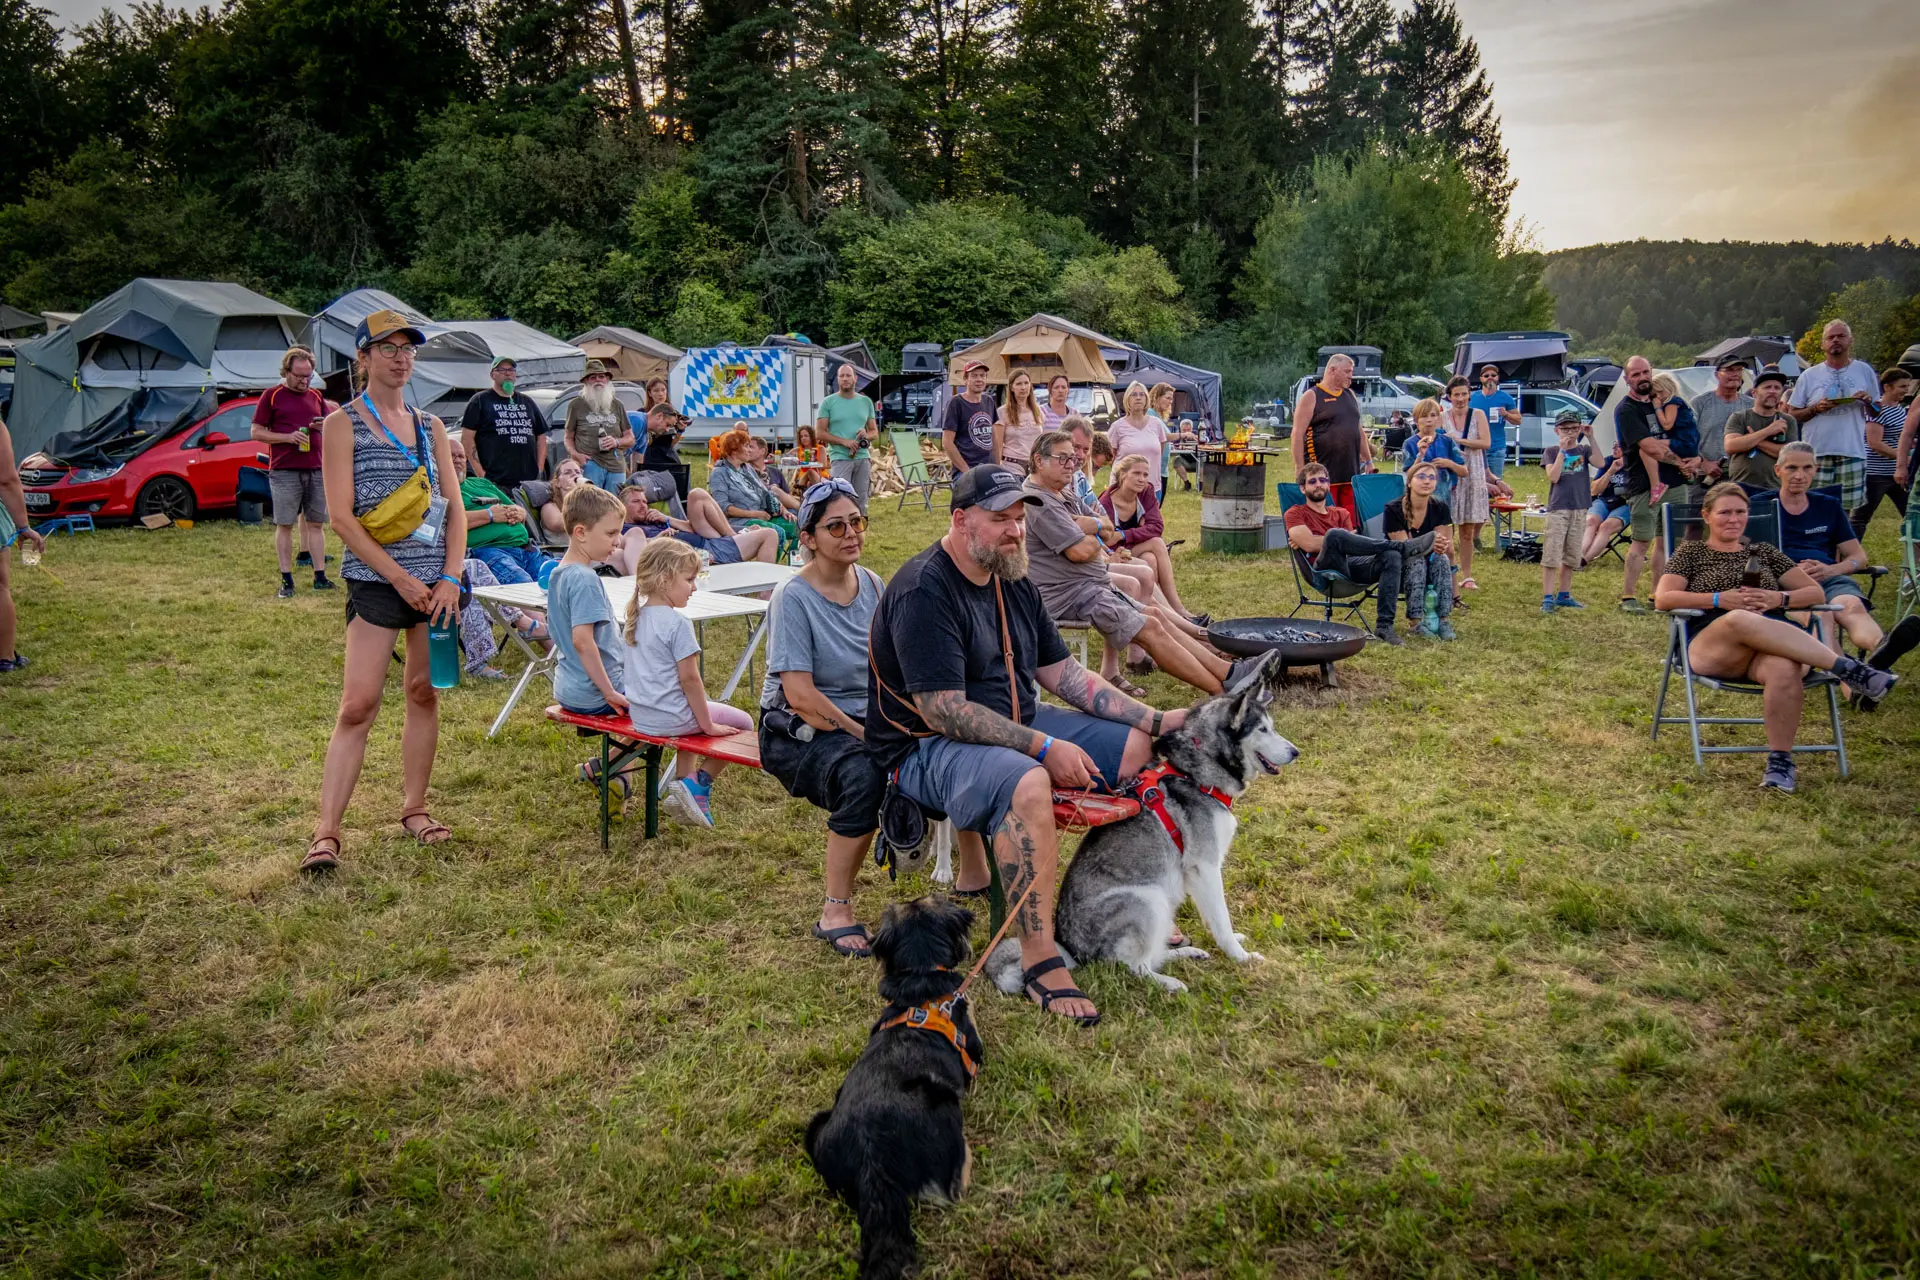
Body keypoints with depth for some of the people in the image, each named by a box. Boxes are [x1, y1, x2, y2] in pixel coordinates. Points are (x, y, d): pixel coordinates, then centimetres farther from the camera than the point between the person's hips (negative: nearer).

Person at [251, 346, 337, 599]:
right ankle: (286, 580, 3)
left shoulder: (316, 397, 14)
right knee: (284, 525, -1)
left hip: (316, 470, 4)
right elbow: (256, 432, 0)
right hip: (284, 471, -4)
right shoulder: (272, 395, 2)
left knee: (316, 523, 6)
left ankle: (320, 577, 9)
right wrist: (288, 437, -14)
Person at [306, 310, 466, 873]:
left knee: (425, 694, 9)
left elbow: (456, 509, 9)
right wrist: (401, 578, -13)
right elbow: (341, 516, -9)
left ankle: (414, 808, 22)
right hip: (375, 582, -5)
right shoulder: (342, 424, -2)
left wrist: (449, 578, -4)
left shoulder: (430, 427, 12)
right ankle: (326, 832, -4)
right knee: (358, 705, -8)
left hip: (436, 581, 5)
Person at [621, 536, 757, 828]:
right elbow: (689, 679, -18)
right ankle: (698, 783, 0)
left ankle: (681, 782, 32)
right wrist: (708, 725, -10)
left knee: (690, 721, 37)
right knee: (742, 722, 7)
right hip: (671, 717, -9)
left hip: (639, 716, 9)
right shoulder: (677, 623, -18)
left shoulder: (633, 618, 7)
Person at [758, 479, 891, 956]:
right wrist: (863, 735, -17)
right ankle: (835, 912, -22)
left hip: (864, 722, 6)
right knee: (863, 775, -37)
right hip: (799, 730, -6)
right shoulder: (793, 598, -14)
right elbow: (800, 695, -18)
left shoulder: (871, 584, 6)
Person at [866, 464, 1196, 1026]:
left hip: (1015, 726, 9)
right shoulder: (923, 591, -19)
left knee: (1139, 748, 2)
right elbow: (943, 711, -25)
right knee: (1026, 784, -39)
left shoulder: (1013, 583, 9)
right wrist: (1044, 747, -26)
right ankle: (1039, 963, -28)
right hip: (927, 746, -9)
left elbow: (1064, 673, 12)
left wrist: (1155, 721, 3)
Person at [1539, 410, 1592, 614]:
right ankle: (1547, 598, -9)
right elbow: (1553, 477, -13)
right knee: (1551, 555, -9)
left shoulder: (1584, 450, 8)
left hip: (1579, 510, 3)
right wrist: (1562, 450, -14)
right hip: (1557, 509, -3)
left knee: (1571, 556, 10)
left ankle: (1564, 595, 19)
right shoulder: (1551, 451, 2)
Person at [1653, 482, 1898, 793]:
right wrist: (1721, 599, -9)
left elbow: (1815, 591, 22)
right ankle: (1847, 667, -39)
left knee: (1784, 668, -38)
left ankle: (1780, 761, -28)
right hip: (1711, 647, -2)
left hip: (1777, 640, 2)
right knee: (1740, 619, -40)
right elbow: (1663, 598, 3)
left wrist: (1779, 599, -1)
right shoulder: (1691, 551, 18)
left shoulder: (1763, 552, 27)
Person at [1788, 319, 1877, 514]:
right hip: (1817, 451, -1)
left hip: (1852, 451, 1)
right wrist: (1816, 408, -12)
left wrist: (1869, 401, -7)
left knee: (1850, 508, 1)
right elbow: (1792, 414, 5)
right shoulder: (1809, 376, 6)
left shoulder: (1864, 371, 10)